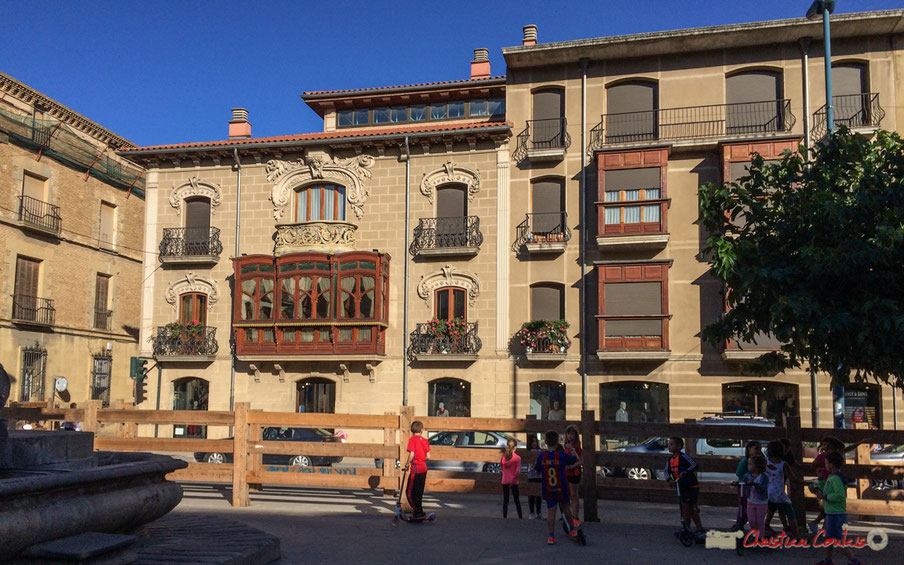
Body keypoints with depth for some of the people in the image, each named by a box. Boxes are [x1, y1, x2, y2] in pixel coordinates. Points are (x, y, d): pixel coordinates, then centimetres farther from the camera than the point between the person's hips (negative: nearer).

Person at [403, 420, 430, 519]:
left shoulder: (412, 439, -10)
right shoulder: (425, 440, 7)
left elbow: (412, 454, -19)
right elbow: (428, 456, 4)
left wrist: (407, 464, -6)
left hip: (415, 470, -7)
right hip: (424, 469, 7)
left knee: (410, 492, -1)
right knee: (419, 492, 16)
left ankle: (419, 513, -5)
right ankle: (418, 512, 22)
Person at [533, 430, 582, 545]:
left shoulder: (541, 456, -8)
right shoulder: (562, 455, -11)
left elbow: (537, 471, 6)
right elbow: (577, 460, 3)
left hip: (548, 490, 0)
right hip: (562, 489, 0)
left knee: (550, 511, 4)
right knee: (565, 508, 20)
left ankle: (551, 536, -2)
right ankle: (572, 529, 34)